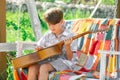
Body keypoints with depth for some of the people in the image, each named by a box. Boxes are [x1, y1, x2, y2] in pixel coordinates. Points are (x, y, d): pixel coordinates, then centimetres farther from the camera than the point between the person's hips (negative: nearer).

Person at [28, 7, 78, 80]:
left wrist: (67, 46, -24)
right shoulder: (48, 35, 10)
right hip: (48, 60, 5)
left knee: (44, 67, -33)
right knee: (32, 67, -24)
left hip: (63, 62, -5)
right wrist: (40, 49, -5)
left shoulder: (69, 36, -5)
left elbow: (70, 58, -6)